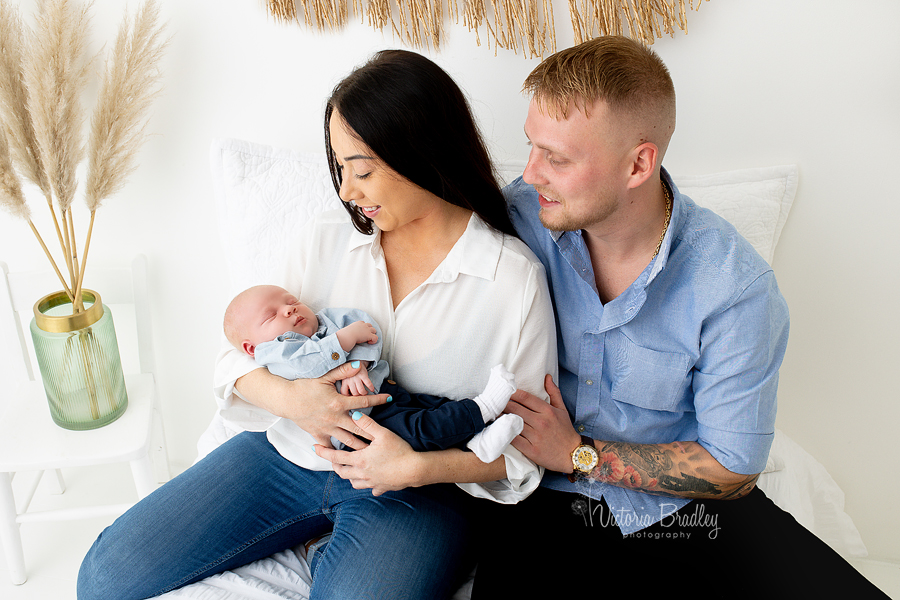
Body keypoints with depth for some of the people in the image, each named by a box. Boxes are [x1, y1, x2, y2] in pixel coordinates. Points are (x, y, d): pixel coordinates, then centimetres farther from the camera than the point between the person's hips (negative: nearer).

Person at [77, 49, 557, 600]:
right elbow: (240, 354, 3)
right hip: (289, 451, 4)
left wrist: (418, 468, -21)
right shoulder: (326, 239, 0)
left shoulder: (515, 278, -11)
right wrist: (286, 396, -19)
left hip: (418, 492, -3)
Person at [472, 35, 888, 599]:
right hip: (551, 504, 0)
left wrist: (578, 455, -13)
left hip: (690, 510, 1)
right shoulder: (521, 214, -9)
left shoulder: (737, 288, -16)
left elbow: (732, 469, -8)